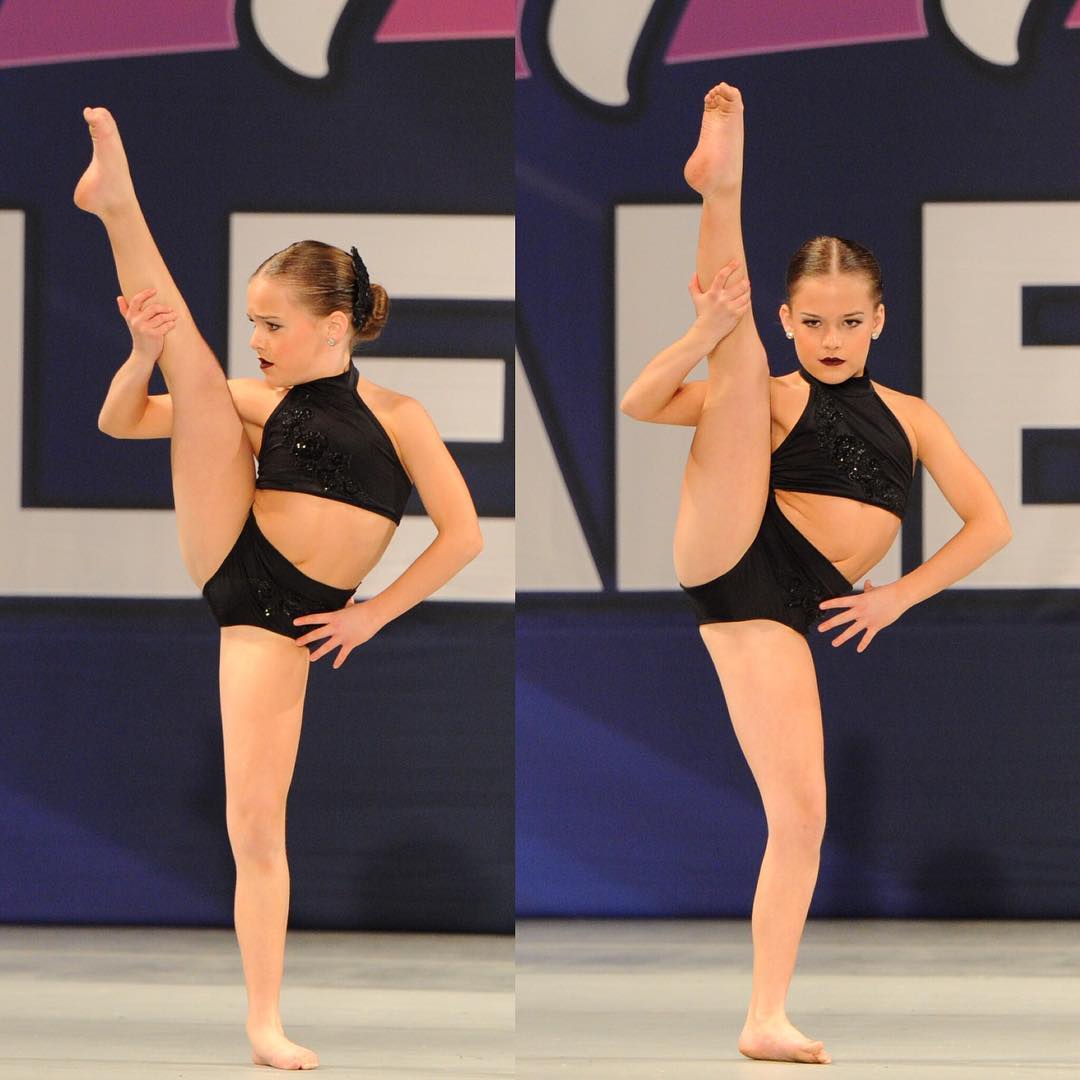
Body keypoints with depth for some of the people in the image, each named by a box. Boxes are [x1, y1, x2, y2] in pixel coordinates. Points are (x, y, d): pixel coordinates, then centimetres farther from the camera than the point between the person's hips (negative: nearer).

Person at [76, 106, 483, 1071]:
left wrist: (373, 615, -3)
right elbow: (121, 421, 5)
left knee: (258, 821, -8)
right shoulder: (259, 403, 8)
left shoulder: (395, 411, 2)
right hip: (227, 559, 2)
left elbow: (463, 535, -2)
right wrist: (147, 351, -14)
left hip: (287, 616, -2)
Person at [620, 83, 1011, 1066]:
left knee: (802, 818, -6)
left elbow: (990, 523, 15)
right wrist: (707, 333, -23)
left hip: (788, 609, 3)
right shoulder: (776, 395, 8)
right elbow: (641, 403, -5)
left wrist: (899, 596, 4)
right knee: (739, 365, -14)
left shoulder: (910, 415, 18)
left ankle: (766, 1020, -1)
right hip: (729, 553, -3)